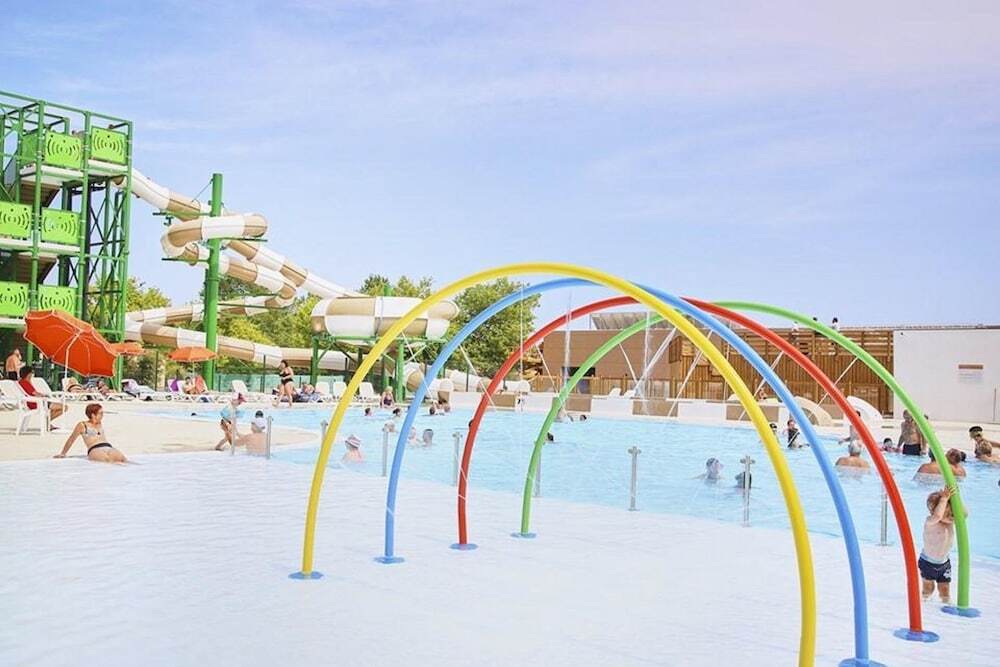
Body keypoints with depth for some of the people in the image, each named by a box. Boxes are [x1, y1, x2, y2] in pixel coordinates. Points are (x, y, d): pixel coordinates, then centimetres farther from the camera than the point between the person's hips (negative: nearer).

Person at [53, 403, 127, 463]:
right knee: (107, 459, -41)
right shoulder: (82, 425, 12)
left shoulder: (100, 424, 26)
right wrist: (63, 454, 23)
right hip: (94, 450, -5)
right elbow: (71, 440, 19)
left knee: (122, 457, -32)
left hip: (108, 447, 5)